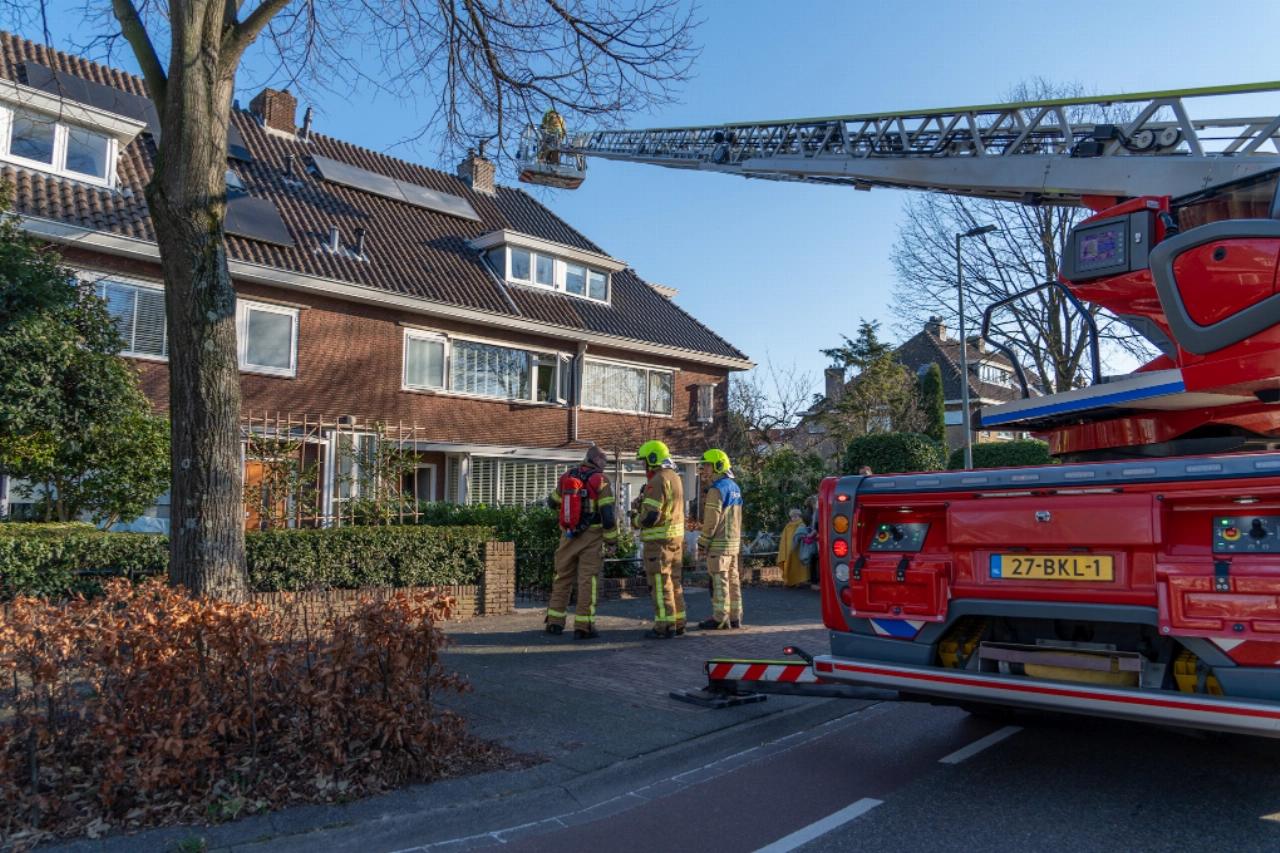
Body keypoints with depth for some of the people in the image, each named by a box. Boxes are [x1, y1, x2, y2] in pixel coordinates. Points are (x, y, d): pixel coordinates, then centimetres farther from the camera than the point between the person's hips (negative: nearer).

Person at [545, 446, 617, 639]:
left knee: (562, 577, 14)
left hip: (568, 536, 5)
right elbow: (607, 514, -13)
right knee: (588, 581, -1)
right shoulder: (600, 480, -7)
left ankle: (554, 622, 19)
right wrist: (612, 541, -7)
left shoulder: (566, 476, 8)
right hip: (592, 536, -5)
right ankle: (583, 627, -1)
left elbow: (553, 502, 21)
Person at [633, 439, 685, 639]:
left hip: (659, 539, -9)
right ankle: (678, 623, 20)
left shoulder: (658, 480, -17)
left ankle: (664, 626, 1)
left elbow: (651, 516, -22)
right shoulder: (675, 477, 13)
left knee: (660, 583, -3)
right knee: (674, 581, 14)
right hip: (677, 537, 9)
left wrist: (635, 521, -3)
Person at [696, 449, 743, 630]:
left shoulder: (717, 488, -15)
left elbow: (711, 520, -17)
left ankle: (720, 619, 0)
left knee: (719, 581, -4)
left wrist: (702, 543, -10)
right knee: (733, 579, 11)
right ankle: (735, 617, 16)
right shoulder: (734, 487, 14)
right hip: (734, 542, 9)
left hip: (719, 543, -9)